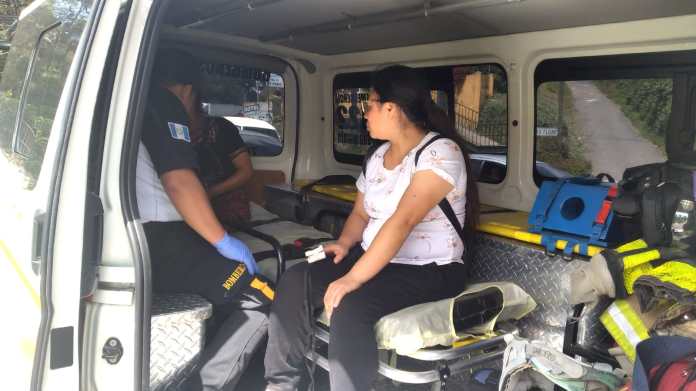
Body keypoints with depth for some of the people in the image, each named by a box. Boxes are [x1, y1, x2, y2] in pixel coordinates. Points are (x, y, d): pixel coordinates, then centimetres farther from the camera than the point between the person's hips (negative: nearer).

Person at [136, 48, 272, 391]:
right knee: (261, 301, -10)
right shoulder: (163, 103, -5)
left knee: (230, 299, 20)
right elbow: (178, 181, -19)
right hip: (156, 243, -10)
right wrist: (223, 241, -12)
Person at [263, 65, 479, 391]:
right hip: (375, 258, 8)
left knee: (349, 306, -33)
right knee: (295, 280, -11)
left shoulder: (441, 152, -17)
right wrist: (345, 243, -4)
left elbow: (402, 221, -27)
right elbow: (361, 213, 18)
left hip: (429, 271, -8)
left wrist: (354, 278, -30)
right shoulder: (379, 155, 10)